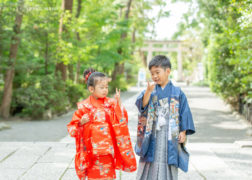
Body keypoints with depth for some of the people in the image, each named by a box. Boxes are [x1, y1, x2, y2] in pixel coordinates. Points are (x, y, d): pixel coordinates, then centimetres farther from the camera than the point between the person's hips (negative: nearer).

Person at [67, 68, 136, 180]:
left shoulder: (111, 104, 2)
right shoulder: (84, 107, -3)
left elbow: (121, 121, -7)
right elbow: (72, 128, 2)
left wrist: (118, 103, -14)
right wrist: (81, 123, -18)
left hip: (108, 149, 2)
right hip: (92, 150, -2)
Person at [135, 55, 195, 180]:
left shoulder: (177, 93, 1)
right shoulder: (149, 91, 3)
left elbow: (184, 113, 2)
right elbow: (141, 105, -14)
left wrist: (183, 132, -6)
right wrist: (148, 91, -30)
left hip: (170, 136, -1)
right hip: (152, 135, 1)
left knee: (168, 169, 5)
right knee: (149, 168, 6)